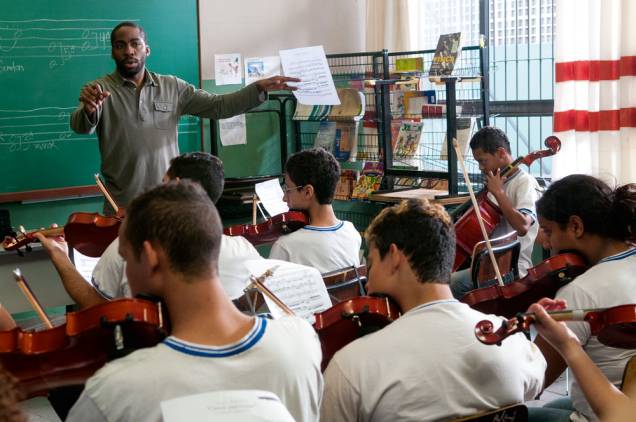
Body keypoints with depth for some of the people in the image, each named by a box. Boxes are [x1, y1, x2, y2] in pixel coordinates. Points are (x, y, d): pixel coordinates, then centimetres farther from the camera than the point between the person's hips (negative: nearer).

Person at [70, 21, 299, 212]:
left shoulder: (172, 87, 5)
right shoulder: (100, 89, -3)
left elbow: (218, 106, 3)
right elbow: (81, 127, -19)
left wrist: (259, 88, -10)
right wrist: (89, 110, -43)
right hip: (122, 206, -2)